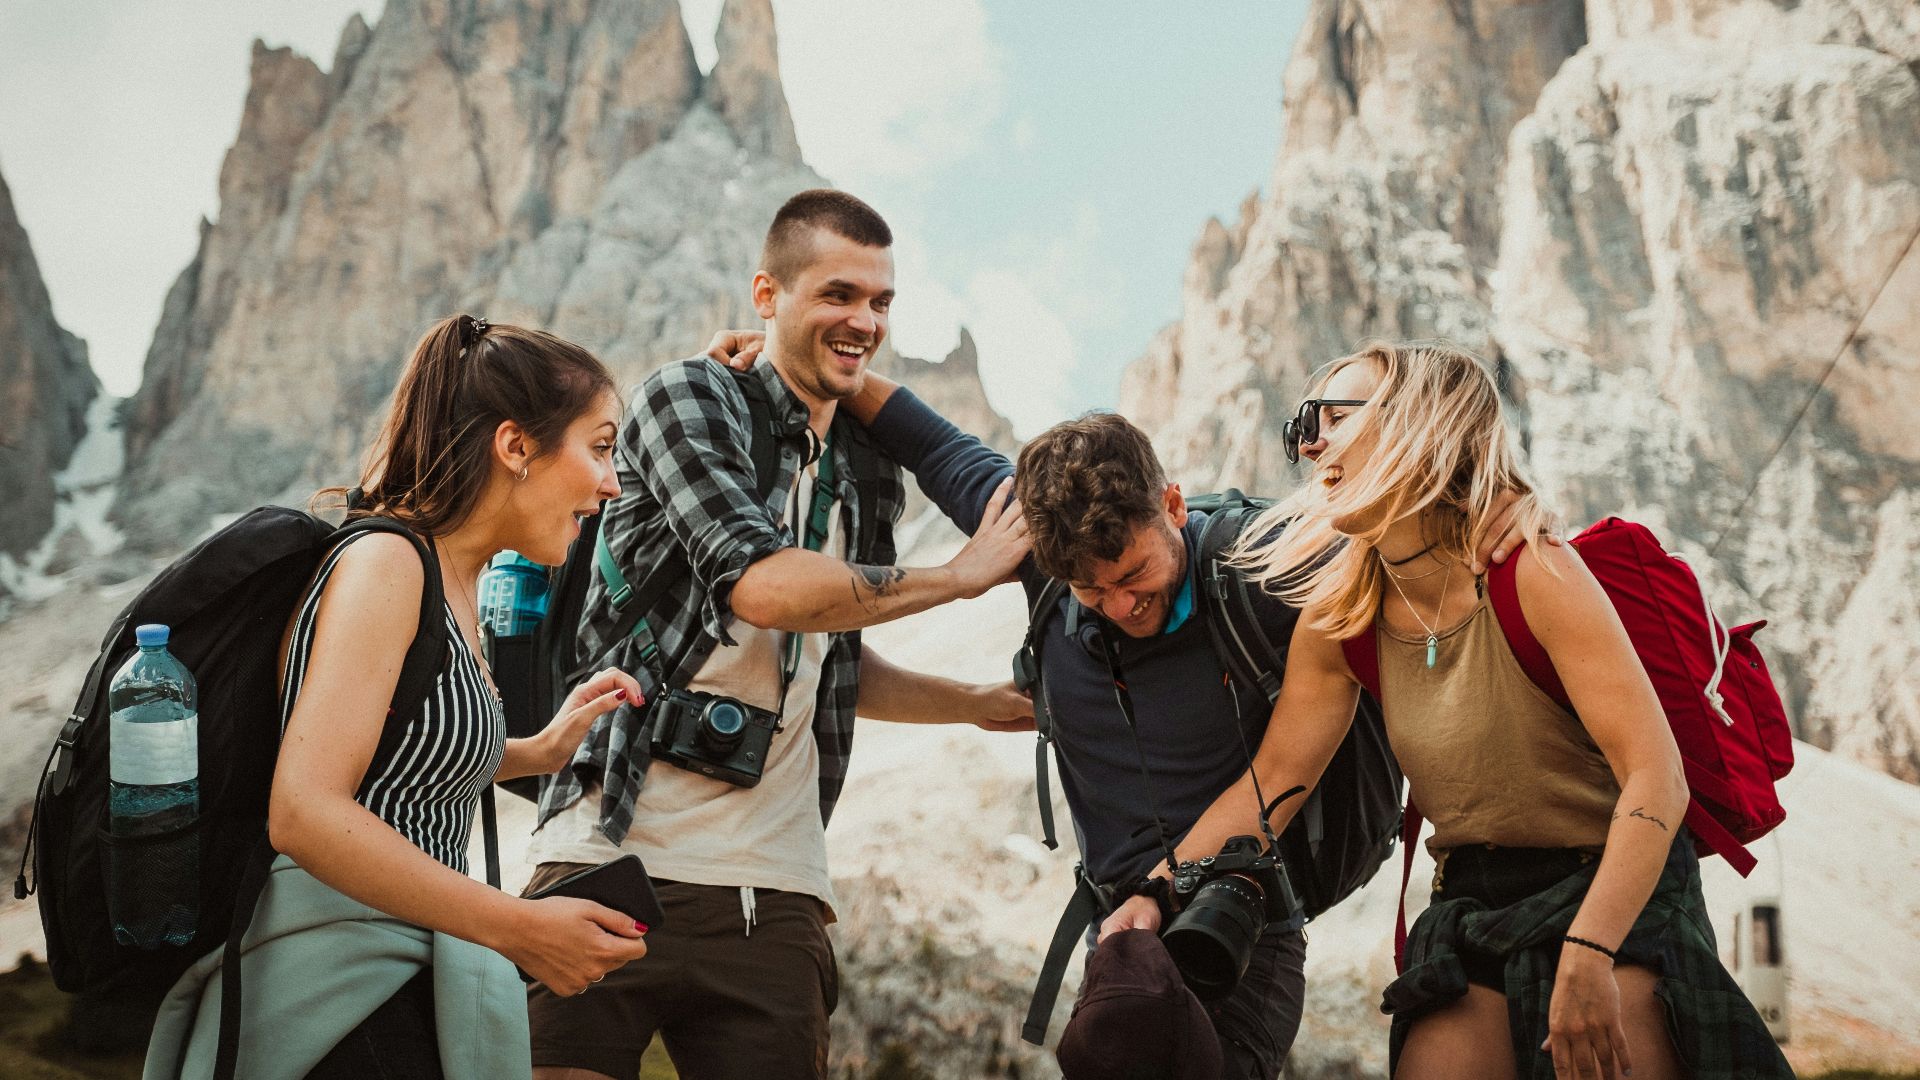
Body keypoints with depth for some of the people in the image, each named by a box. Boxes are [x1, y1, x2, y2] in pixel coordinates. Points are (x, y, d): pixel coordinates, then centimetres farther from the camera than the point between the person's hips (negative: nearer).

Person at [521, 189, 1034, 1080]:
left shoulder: (869, 478, 16)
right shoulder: (689, 399, -2)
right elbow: (764, 586, -19)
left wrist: (982, 704, 20)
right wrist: (964, 575, -7)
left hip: (773, 895, 5)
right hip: (615, 862, -5)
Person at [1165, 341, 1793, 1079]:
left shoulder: (1535, 576, -20)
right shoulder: (1340, 616, -2)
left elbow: (1657, 779, -25)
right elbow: (1269, 781, -1)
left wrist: (1588, 954, -36)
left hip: (1617, 892, -4)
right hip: (1473, 907, 5)